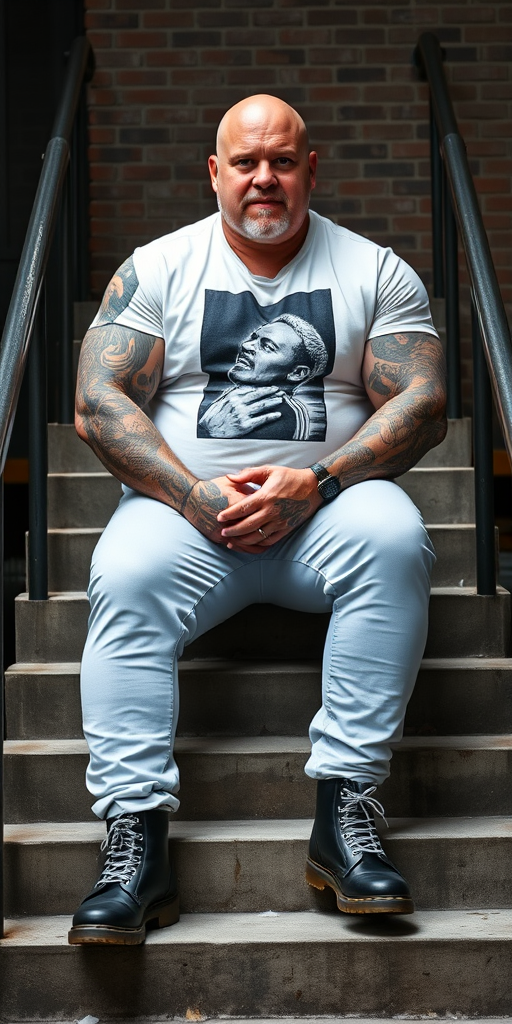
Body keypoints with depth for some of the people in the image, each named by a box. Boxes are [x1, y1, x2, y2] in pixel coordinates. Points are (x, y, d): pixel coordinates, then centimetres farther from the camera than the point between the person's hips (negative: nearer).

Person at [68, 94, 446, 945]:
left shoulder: (375, 271, 9)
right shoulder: (156, 269, 8)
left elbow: (423, 404, -1)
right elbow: (99, 401, -1)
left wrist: (316, 480, -17)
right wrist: (195, 495, -16)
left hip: (327, 504, 1)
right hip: (185, 505, 0)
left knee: (394, 539, -32)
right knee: (126, 578, -32)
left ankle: (346, 810, -29)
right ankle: (136, 843, -30)